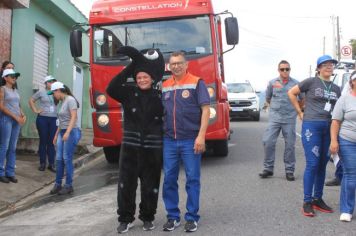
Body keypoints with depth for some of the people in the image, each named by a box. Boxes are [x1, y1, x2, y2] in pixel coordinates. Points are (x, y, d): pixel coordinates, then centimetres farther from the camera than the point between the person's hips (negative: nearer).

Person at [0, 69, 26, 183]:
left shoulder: (15, 90, 16)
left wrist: (23, 115, 1)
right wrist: (15, 116, -13)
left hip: (17, 120, 6)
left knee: (13, 148, 6)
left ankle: (10, 172, 11)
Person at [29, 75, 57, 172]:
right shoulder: (41, 92, 3)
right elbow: (31, 100, 9)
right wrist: (35, 110, 0)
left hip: (54, 119, 2)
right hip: (42, 118, -1)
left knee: (51, 142, 4)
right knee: (43, 141, 4)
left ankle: (51, 164, 9)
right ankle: (42, 163, 12)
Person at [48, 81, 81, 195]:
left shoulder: (70, 100, -9)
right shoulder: (62, 102, 16)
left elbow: (74, 117, -17)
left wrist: (67, 132, -25)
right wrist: (56, 134, 21)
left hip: (71, 132, -8)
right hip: (62, 133, 8)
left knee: (67, 159, -6)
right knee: (59, 159, 5)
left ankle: (69, 185, 2)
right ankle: (58, 184, 11)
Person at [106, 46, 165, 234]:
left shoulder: (160, 96, 3)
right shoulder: (129, 93, 3)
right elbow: (111, 89, -14)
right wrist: (131, 68, -14)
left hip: (153, 147, 0)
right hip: (130, 146, 0)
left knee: (151, 185, 7)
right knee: (126, 184, 2)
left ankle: (147, 217, 24)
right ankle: (125, 218, 16)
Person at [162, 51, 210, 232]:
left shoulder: (196, 83, -2)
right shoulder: (164, 86, 12)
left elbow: (205, 110, -7)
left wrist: (201, 136, -16)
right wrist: (159, 136, 11)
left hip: (190, 140, -4)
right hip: (168, 141, 4)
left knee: (192, 179, 3)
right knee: (169, 179, 6)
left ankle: (192, 217, 14)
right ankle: (172, 216, 19)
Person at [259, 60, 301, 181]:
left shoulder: (295, 83, 3)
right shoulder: (272, 83, 6)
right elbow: (268, 98, 20)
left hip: (289, 118, -1)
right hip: (274, 117, 1)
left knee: (290, 145, 2)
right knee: (268, 142, -7)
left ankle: (289, 170, 12)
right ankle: (268, 168, 5)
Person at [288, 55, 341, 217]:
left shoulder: (336, 89, 14)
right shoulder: (311, 82, -1)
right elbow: (291, 93, 3)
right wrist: (300, 112, 1)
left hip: (329, 128, 5)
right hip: (312, 126, -5)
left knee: (322, 165, 10)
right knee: (312, 164, -7)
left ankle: (318, 199, 21)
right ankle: (307, 202, 1)